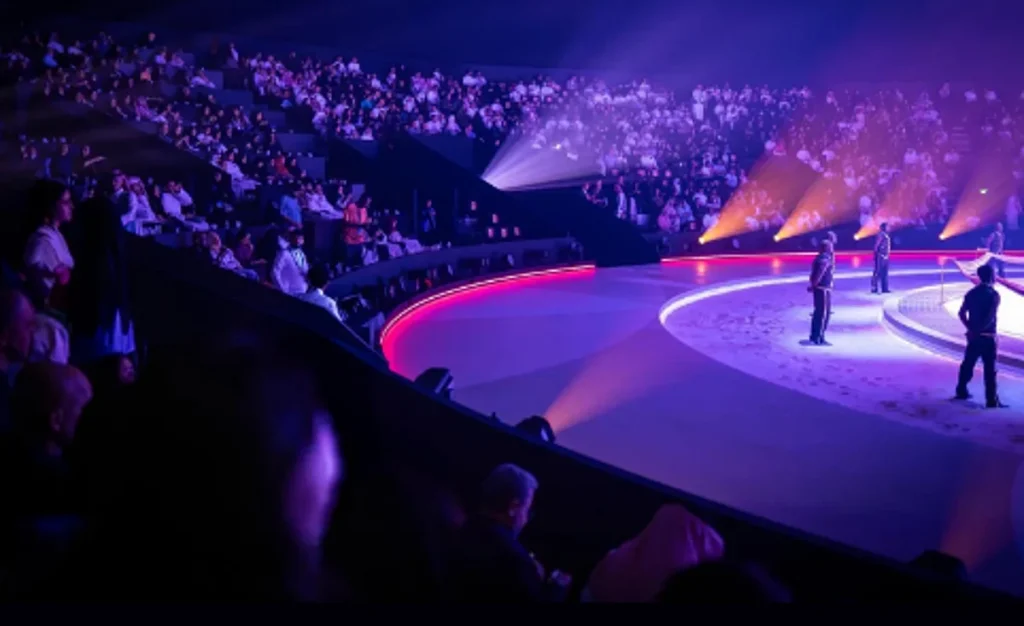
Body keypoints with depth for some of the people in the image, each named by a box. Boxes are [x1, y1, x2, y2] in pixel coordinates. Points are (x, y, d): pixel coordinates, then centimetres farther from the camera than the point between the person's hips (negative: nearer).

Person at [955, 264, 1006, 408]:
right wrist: (981, 329, -11)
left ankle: (961, 391, 28)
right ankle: (992, 400, -4)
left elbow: (962, 313, 4)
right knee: (990, 368, -4)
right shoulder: (993, 294, -11)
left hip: (973, 335, 6)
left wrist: (971, 327, 2)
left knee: (968, 364, 19)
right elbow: (991, 316, -20)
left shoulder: (971, 293, 8)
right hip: (987, 336, -6)